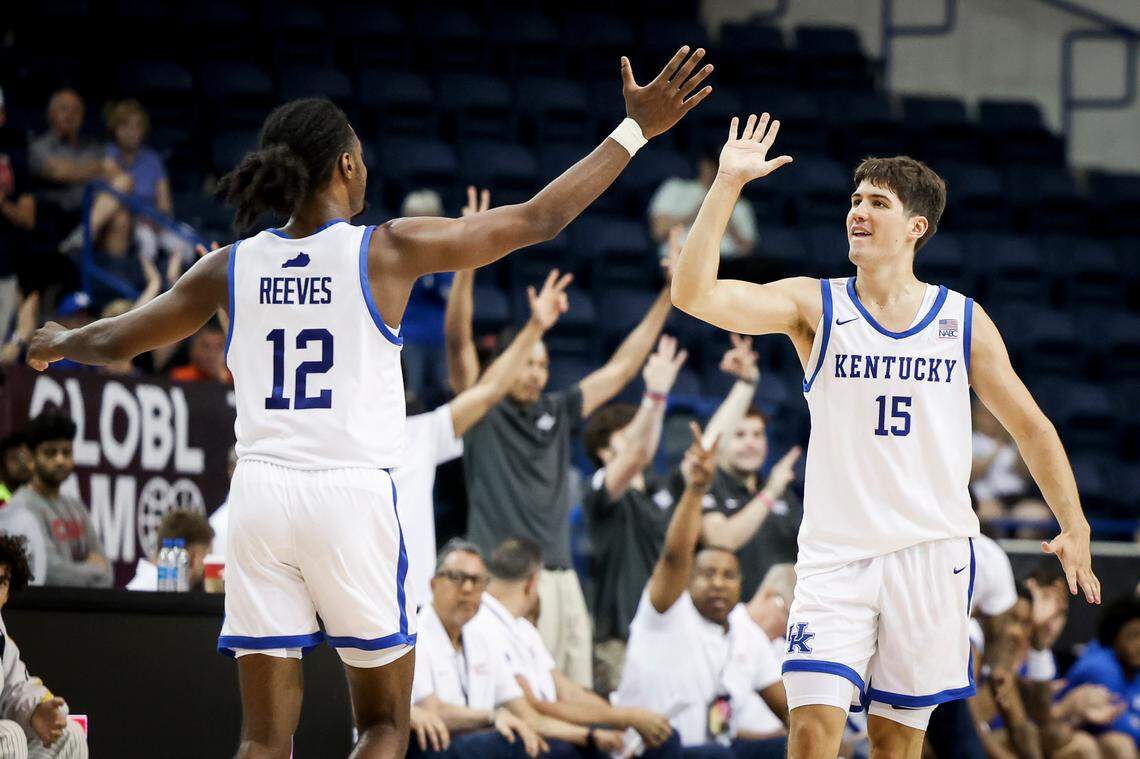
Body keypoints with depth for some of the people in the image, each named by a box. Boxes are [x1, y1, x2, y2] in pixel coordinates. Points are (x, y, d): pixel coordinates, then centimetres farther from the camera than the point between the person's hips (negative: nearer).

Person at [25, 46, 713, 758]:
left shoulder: (233, 266, 5)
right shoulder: (388, 250, -4)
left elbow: (115, 341, 16)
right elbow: (538, 219, -1)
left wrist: (56, 344, 39)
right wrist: (636, 130, 7)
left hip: (261, 493, 3)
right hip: (353, 494, -3)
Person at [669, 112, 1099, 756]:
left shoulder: (962, 320, 5)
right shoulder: (815, 305, 0)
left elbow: (1030, 426, 13)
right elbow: (694, 293, -13)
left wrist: (1075, 527, 8)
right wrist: (728, 184, -19)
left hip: (933, 551, 1)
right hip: (836, 552, -1)